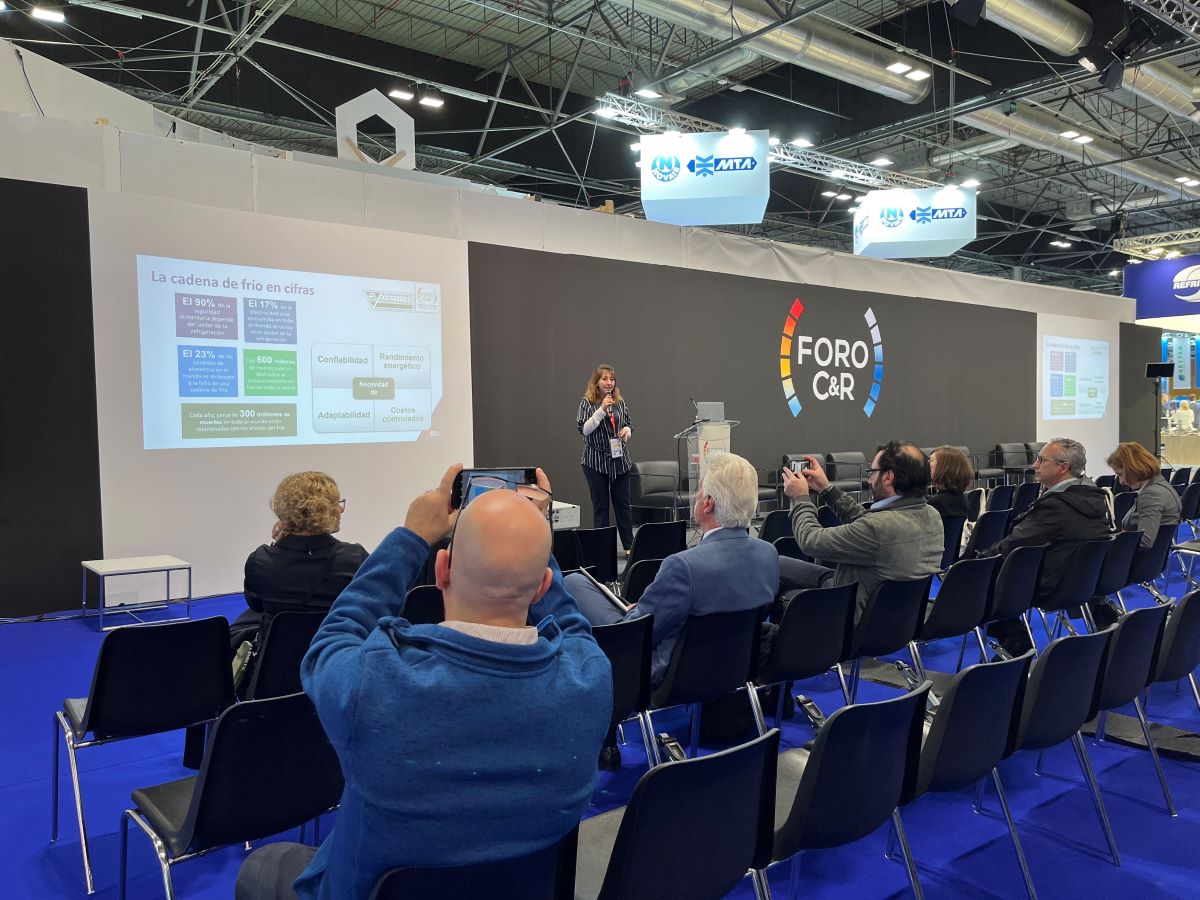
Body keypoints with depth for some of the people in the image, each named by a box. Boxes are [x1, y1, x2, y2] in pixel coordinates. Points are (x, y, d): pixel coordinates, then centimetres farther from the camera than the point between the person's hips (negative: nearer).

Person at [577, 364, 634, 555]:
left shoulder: (620, 402, 8)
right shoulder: (587, 403, -4)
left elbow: (629, 424, 19)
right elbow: (584, 430, -13)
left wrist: (627, 430, -5)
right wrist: (602, 409, -20)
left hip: (619, 459, 4)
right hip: (596, 461, -3)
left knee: (623, 503, 7)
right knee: (600, 505, 3)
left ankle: (629, 545, 14)